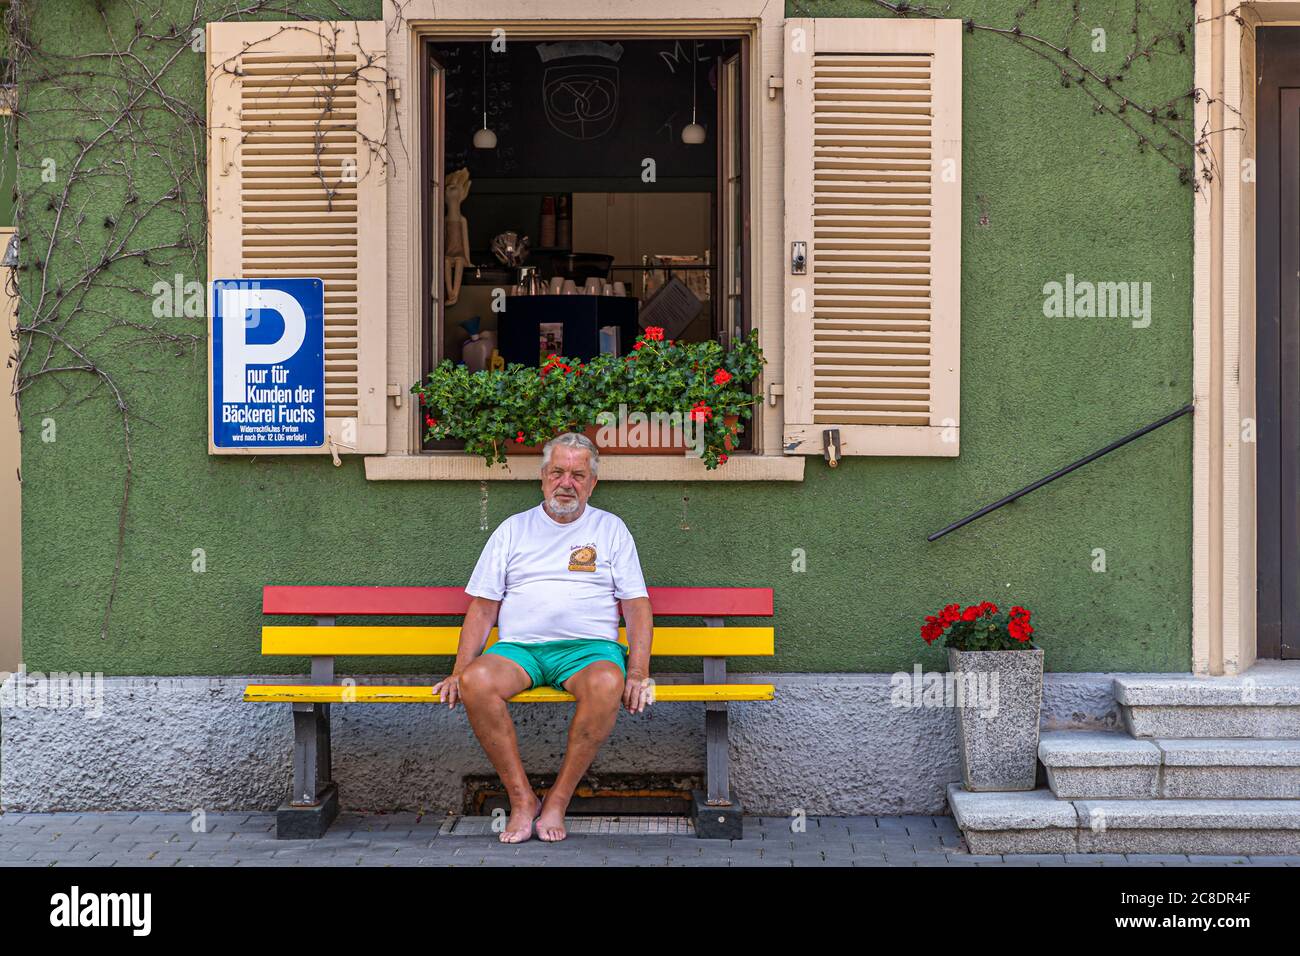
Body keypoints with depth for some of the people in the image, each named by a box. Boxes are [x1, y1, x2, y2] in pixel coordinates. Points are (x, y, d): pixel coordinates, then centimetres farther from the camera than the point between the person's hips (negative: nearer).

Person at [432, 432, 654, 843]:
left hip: (588, 646, -1)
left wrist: (638, 673, -6)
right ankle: (522, 798, -19)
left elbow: (637, 605, 9)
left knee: (607, 684, -37)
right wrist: (458, 671, 0)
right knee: (476, 681, -32)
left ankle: (558, 801, -22)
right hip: (519, 647, 1)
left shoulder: (610, 528, 15)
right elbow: (482, 607, 13)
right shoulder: (513, 529, 17)